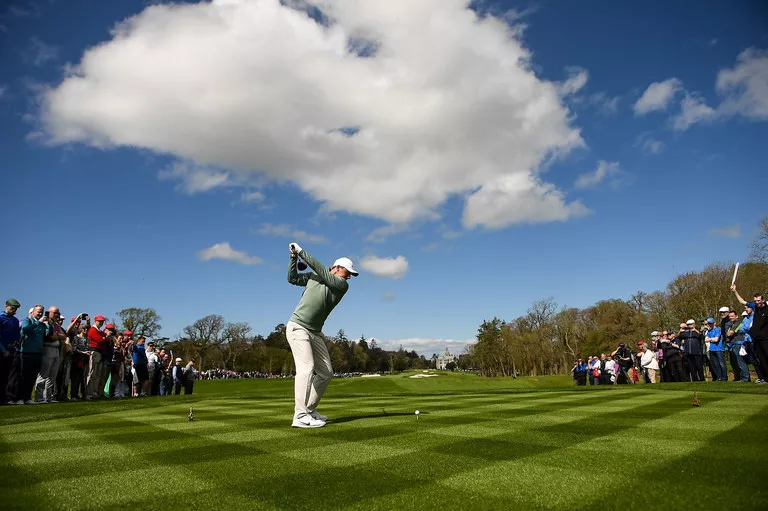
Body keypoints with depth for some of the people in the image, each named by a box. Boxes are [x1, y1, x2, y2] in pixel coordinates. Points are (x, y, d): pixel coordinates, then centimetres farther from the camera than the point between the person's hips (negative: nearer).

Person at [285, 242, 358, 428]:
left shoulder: (343, 285, 1)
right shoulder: (312, 277, 3)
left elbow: (321, 271, -10)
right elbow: (292, 278, 7)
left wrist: (301, 252, -12)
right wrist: (294, 257, -4)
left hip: (315, 332, 5)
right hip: (298, 327, -5)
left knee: (326, 372, 5)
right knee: (306, 368, -19)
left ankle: (309, 409, 17)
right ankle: (300, 416, -22)